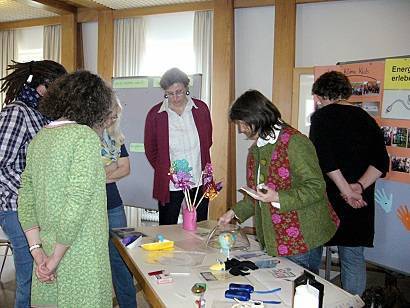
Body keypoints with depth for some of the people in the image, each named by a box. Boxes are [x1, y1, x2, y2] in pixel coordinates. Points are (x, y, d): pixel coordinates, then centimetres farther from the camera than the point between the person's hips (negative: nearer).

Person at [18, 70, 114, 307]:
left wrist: (37, 250, 3)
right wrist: (56, 258, -12)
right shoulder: (86, 137, -15)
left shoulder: (39, 139, 7)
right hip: (81, 258, -7)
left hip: (48, 251, 7)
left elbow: (26, 199, 5)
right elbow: (77, 202, -22)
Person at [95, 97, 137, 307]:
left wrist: (102, 175, -7)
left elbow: (125, 169, 7)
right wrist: (114, 166, -2)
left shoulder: (115, 137, 11)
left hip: (113, 205, 5)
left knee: (120, 258, 9)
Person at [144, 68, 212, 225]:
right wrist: (164, 171, 2)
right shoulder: (155, 114, -4)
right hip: (169, 184, -2)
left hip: (199, 181, 2)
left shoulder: (201, 109, 1)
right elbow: (150, 150, 6)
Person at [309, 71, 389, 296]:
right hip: (360, 202, 4)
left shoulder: (322, 116, -5)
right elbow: (381, 163, 0)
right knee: (354, 257, 13)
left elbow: (323, 158, -19)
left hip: (327, 197, -4)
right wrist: (359, 186, -10)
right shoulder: (367, 119, 9)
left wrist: (346, 190, -17)